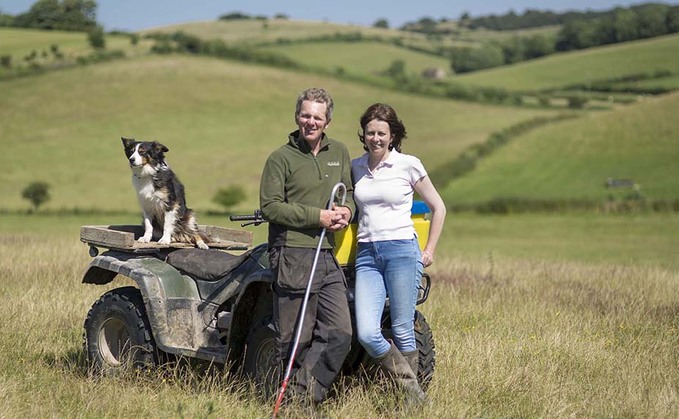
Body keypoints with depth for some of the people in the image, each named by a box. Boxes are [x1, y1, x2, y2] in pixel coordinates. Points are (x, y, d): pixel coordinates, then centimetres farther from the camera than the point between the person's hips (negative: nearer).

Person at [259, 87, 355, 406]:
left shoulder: (339, 153, 15)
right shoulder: (281, 158, -3)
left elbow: (349, 193, 25)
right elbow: (270, 206, -10)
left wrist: (347, 210, 1)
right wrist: (318, 217, -14)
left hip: (328, 257, 6)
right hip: (293, 256, -6)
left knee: (339, 334, 0)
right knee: (296, 339, -2)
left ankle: (304, 395, 9)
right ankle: (292, 402, 9)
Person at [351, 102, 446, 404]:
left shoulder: (408, 165, 0)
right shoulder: (355, 167, 11)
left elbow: (438, 208, 9)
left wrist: (429, 251, 6)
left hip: (402, 252, -3)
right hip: (366, 255, 3)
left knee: (402, 332, -4)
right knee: (366, 334, -11)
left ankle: (414, 402, 10)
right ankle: (413, 391, 3)